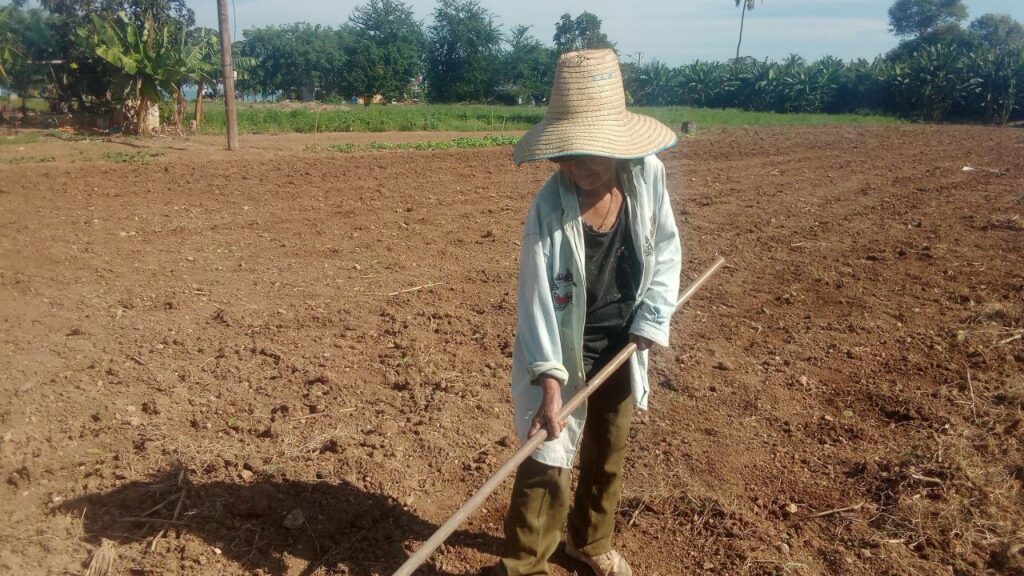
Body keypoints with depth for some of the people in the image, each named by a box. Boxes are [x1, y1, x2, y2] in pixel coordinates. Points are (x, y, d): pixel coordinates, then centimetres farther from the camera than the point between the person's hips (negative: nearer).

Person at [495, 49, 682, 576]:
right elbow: (537, 295, -25)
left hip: (621, 344, 5)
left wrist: (651, 319, -8)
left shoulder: (647, 175, -14)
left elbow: (666, 249, -1)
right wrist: (549, 378, -31)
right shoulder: (549, 207, -25)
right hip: (565, 349, -4)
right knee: (548, 462, -2)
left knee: (608, 452, 21)